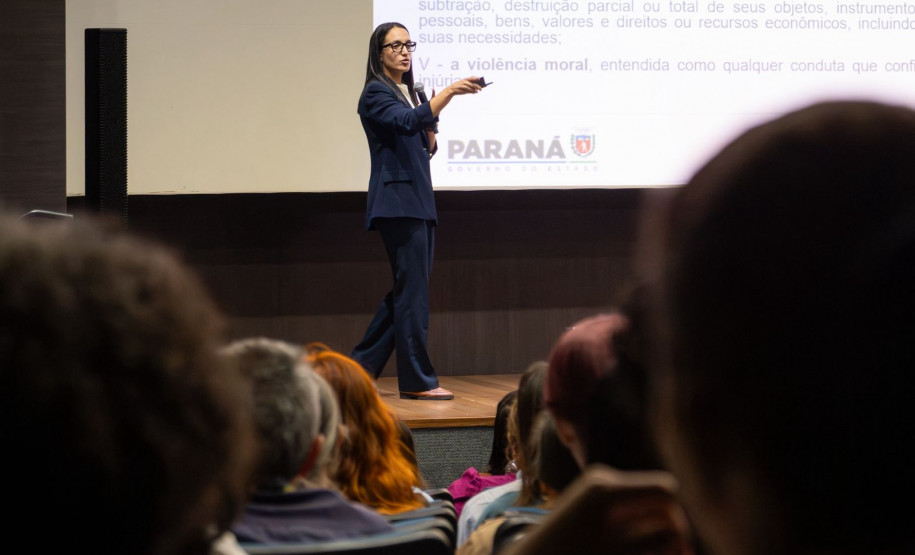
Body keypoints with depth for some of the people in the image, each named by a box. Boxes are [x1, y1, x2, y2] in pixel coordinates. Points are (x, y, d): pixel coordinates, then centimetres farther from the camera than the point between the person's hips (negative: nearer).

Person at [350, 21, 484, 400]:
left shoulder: (410, 93, 18)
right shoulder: (376, 93, -8)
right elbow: (406, 121, -27)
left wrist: (431, 119, 1)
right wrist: (448, 93, -37)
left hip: (419, 200, 9)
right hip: (397, 201, -9)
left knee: (407, 289, 10)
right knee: (412, 289, -9)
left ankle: (362, 364, 18)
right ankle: (418, 380, -7)